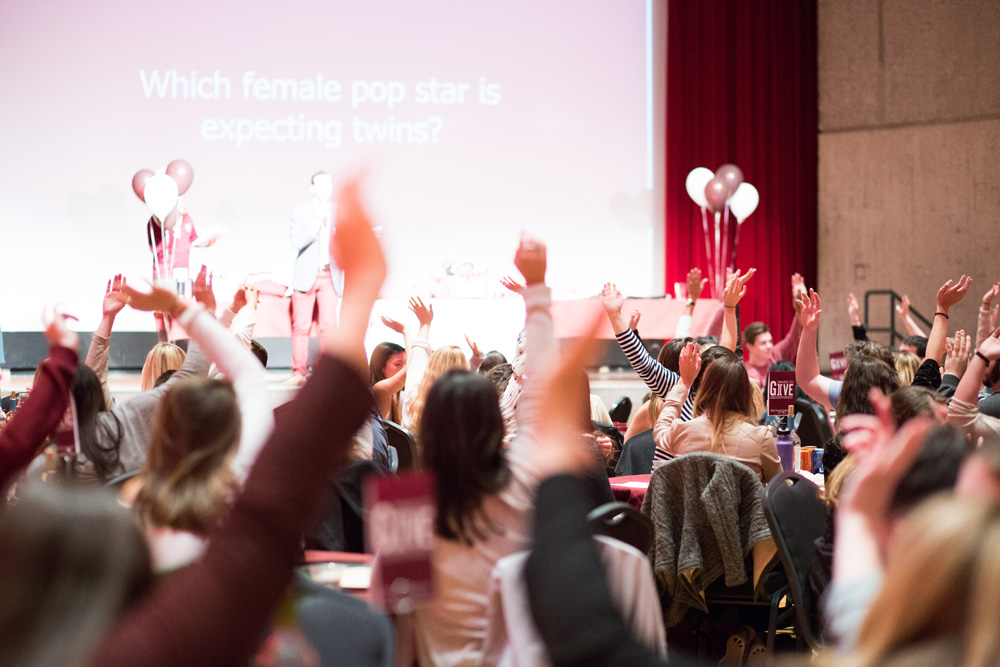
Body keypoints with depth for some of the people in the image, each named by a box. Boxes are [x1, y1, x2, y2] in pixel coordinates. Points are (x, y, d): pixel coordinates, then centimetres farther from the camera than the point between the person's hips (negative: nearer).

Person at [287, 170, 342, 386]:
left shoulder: (339, 212, 8)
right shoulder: (300, 211, 1)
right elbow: (297, 242, -12)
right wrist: (318, 223, -20)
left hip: (330, 275, 2)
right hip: (306, 276, -2)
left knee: (329, 325, -4)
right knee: (300, 325, -4)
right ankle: (299, 372, 1)